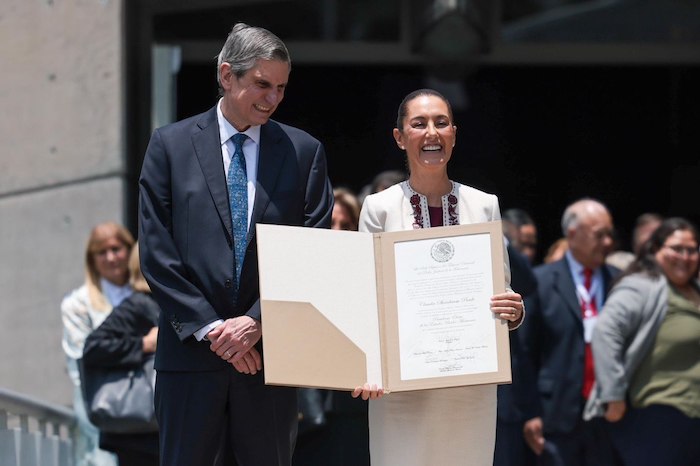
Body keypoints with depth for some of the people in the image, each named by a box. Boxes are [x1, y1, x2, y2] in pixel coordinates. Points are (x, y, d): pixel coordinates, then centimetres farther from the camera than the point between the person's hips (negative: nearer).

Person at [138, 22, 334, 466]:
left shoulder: (304, 151, 7)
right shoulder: (171, 144, 4)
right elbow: (156, 253, -1)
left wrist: (258, 321, -9)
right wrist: (210, 328, -9)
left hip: (269, 351, 1)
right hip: (191, 352, -1)